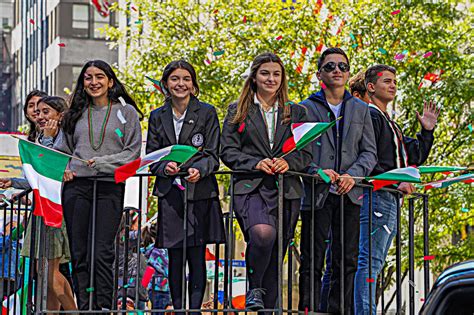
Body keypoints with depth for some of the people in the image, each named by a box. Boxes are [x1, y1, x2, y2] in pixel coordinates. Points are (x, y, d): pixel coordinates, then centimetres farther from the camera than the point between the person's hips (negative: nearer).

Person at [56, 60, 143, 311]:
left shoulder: (126, 112, 8)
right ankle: (84, 308, 4)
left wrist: (101, 163, -10)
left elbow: (133, 153, 1)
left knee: (102, 253, -11)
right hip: (76, 187, 3)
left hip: (109, 188, -3)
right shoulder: (76, 114, 18)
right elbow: (61, 149, 19)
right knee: (79, 253, 1)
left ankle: (104, 307, -9)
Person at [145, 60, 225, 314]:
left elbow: (212, 154, -1)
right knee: (175, 257, 1)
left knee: (197, 256, -4)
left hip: (200, 191, -2)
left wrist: (198, 169, -21)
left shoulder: (207, 113, 4)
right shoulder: (157, 117, 12)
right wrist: (165, 167, -12)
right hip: (170, 193, 2)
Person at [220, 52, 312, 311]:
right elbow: (228, 151, 4)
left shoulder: (296, 112, 17)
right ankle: (255, 288, -8)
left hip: (286, 190, 3)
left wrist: (288, 162, -9)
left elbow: (306, 153, 12)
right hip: (250, 187, -3)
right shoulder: (238, 111, 12)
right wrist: (255, 163, -12)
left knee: (276, 255, 2)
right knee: (263, 232, -31)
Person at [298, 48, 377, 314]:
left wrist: (353, 175, -9)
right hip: (316, 194, -2)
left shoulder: (361, 110, 15)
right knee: (312, 262, -2)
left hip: (349, 194, 3)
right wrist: (317, 172, -17)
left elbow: (370, 152, 9)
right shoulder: (306, 108, 7)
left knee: (346, 261, 2)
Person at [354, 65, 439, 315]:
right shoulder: (369, 115, -6)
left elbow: (416, 157, 24)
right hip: (376, 196, -10)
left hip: (390, 198, 10)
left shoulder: (389, 123, 26)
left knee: (375, 263, 9)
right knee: (370, 261, -14)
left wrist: (427, 131, 12)